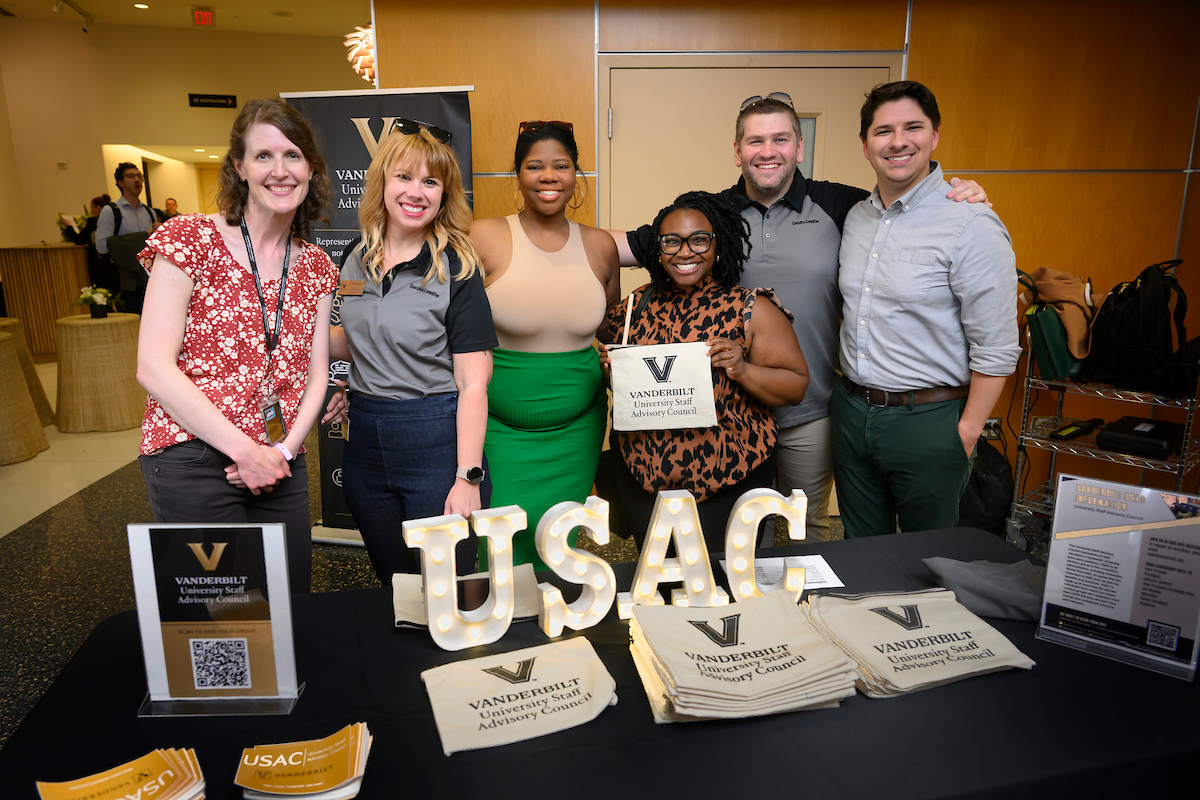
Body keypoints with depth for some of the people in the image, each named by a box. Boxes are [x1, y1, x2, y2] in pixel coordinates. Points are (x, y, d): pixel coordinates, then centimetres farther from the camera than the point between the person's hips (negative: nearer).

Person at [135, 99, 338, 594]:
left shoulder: (316, 267, 10)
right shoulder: (190, 239, -6)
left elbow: (316, 374, 9)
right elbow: (153, 368, -11)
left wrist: (285, 449, -7)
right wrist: (245, 450, -14)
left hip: (280, 465, 5)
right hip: (193, 458, -4)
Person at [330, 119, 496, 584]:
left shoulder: (456, 267, -9)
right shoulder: (359, 261, 8)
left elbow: (473, 384, -13)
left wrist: (468, 478, -18)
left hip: (437, 440, -5)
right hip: (366, 438, 6)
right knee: (392, 586, 19)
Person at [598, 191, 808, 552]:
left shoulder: (752, 309, -7)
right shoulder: (640, 304, 3)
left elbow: (797, 385, -7)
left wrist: (743, 371, -23)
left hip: (728, 486, -3)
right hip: (643, 480, 3)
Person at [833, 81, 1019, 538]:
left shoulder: (971, 225, -14)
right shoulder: (856, 217, 7)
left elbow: (996, 347, -14)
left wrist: (966, 433, -15)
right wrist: (851, 391, 10)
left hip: (928, 419, -5)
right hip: (851, 410, 6)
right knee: (861, 551, 20)